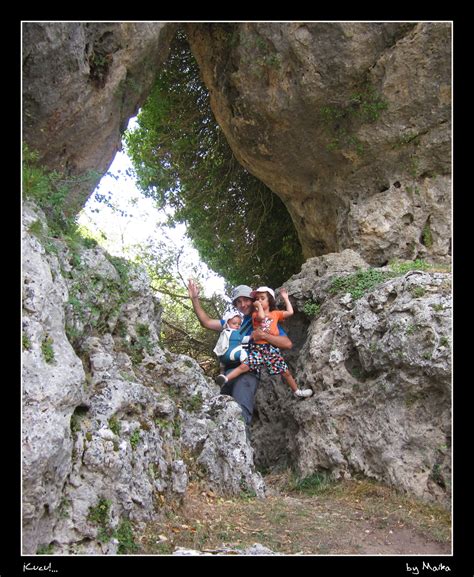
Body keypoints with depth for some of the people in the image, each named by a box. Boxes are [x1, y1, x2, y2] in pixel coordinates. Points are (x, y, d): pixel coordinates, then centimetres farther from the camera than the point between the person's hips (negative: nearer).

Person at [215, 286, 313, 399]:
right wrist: (259, 306, -7)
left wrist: (285, 298, 11)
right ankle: (225, 379, -21)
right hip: (258, 348, -2)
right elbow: (261, 317, -20)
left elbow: (290, 312, 4)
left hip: (272, 349, 2)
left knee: (285, 372, 9)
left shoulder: (275, 313, 14)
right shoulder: (255, 314, 4)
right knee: (244, 366, -19)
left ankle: (297, 391, 24)